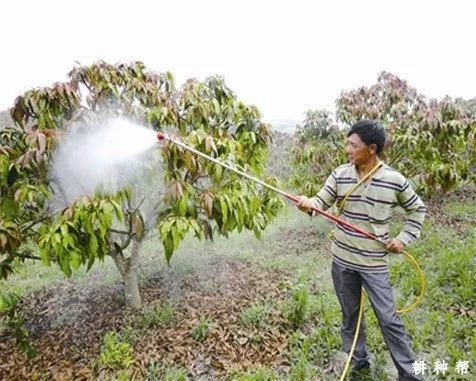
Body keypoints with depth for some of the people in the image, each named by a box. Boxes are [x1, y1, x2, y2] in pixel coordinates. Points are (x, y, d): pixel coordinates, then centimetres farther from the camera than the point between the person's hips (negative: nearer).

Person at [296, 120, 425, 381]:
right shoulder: (340, 174, -4)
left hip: (374, 263, -3)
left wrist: (404, 238, -4)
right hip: (342, 260, 3)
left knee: (388, 318, 5)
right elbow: (322, 202, -5)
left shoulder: (394, 180, -10)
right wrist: (309, 204, -27)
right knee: (350, 315, 17)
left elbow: (418, 209, 5)